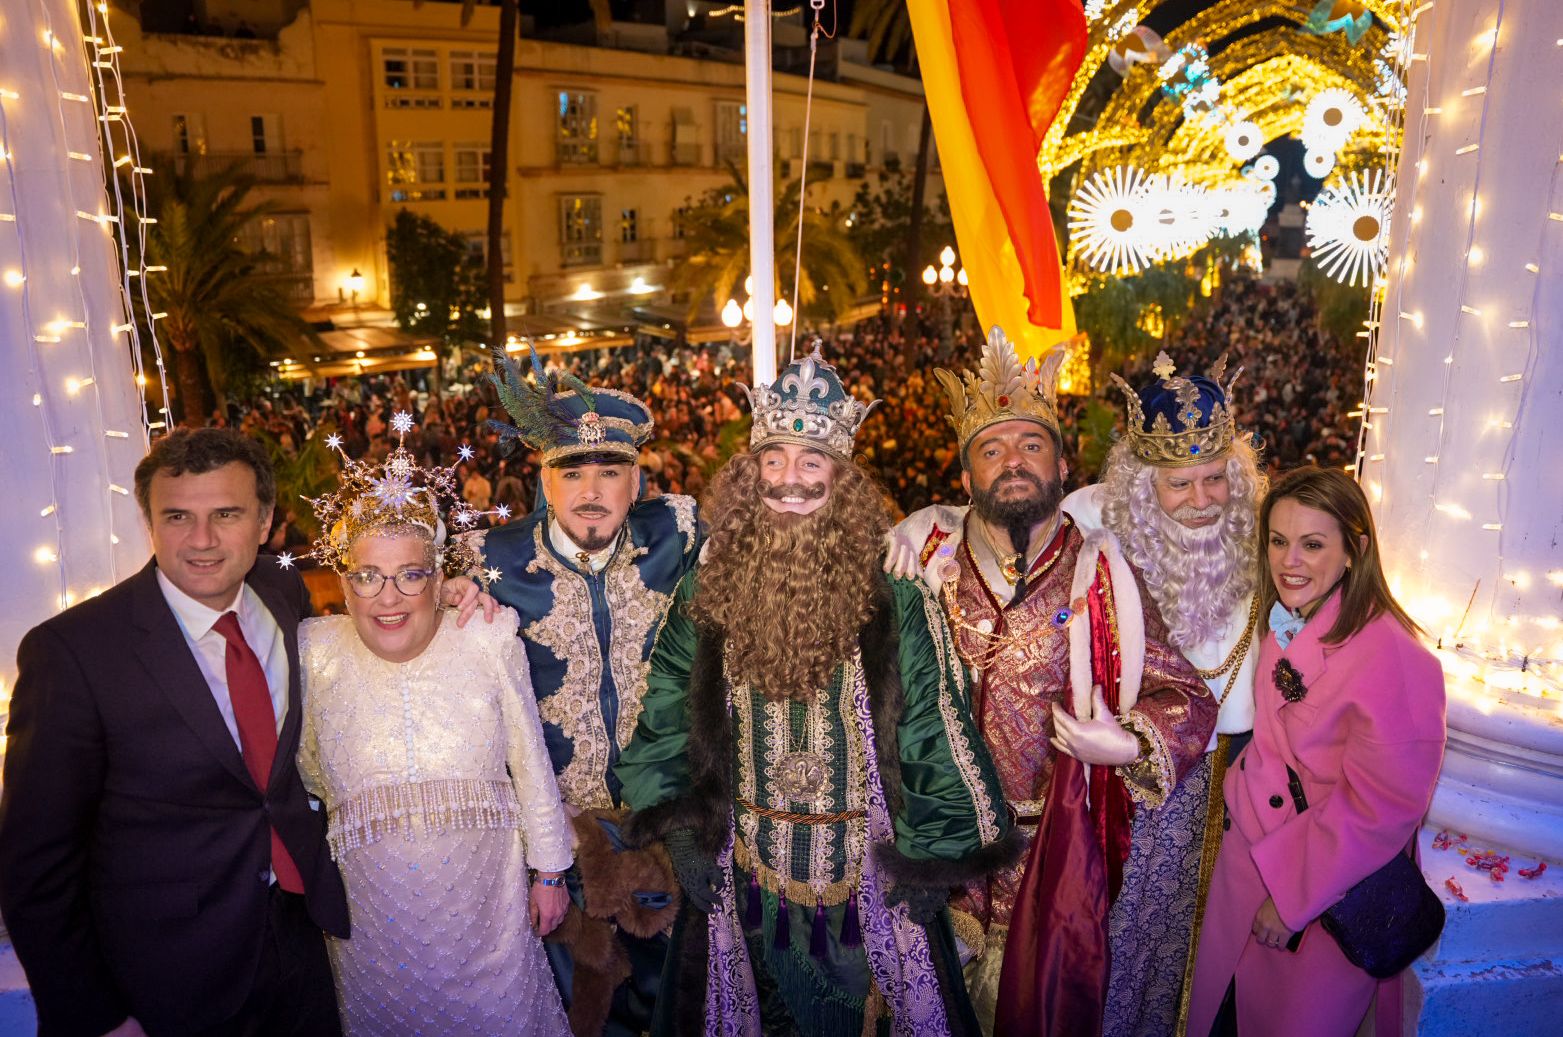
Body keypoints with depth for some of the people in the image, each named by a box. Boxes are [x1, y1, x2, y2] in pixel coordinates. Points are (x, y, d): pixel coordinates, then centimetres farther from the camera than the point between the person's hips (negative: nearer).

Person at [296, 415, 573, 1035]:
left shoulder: (489, 639, -12)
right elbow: (307, 770, 8)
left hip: (485, 898, 0)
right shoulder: (315, 652, -8)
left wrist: (548, 872, 3)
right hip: (373, 908, 1)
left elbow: (531, 764, -3)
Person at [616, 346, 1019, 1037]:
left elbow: (938, 733, -7)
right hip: (746, 876, 2)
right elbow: (665, 726, 1)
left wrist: (930, 859, -7)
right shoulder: (706, 596, -6)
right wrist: (687, 837, -4)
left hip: (869, 877, -1)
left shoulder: (894, 597, -12)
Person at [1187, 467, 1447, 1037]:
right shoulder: (1281, 623, -2)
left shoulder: (1393, 659, -26)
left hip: (1324, 895, -6)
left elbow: (1382, 811, -22)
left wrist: (1291, 896, -17)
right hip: (1249, 850, 6)